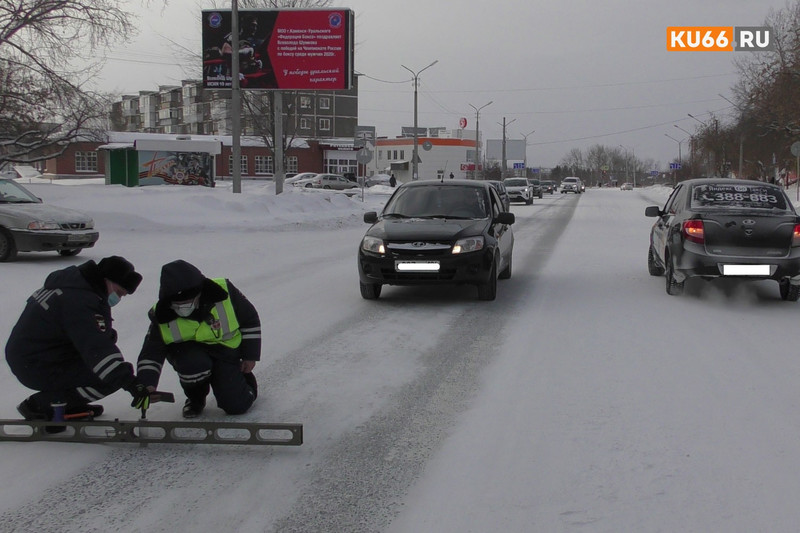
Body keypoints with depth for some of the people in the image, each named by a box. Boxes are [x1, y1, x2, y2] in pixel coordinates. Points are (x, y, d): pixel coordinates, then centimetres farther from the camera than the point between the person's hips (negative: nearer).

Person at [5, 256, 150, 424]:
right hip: (37, 369, -10)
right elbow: (96, 348, -34)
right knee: (111, 377, -15)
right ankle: (40, 405, -8)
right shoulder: (81, 302, -24)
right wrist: (130, 383, -39)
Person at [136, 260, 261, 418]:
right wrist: (147, 384, -29)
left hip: (225, 350, 0)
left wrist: (250, 356, 0)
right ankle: (195, 398, -1)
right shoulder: (162, 317, -19)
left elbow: (250, 320, -6)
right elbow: (151, 353, -12)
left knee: (237, 406, -12)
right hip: (188, 350, 0)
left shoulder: (224, 292, -23)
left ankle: (245, 378, 27)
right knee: (194, 364, -38)